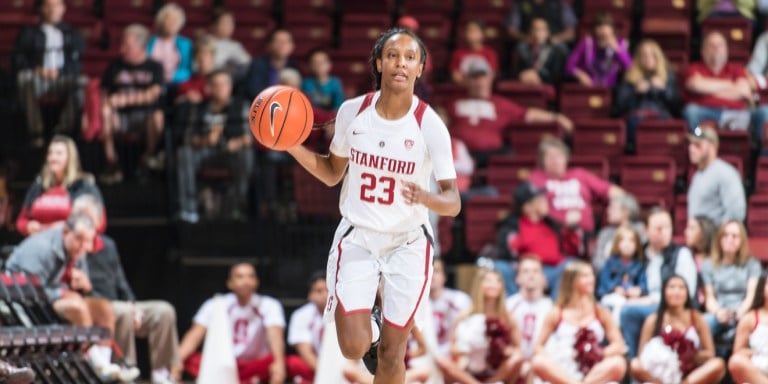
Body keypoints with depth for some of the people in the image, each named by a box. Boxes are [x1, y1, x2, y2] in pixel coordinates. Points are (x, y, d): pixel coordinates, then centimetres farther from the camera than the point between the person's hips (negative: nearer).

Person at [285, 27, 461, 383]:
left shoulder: (430, 126, -14)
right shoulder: (352, 112, -6)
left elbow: (453, 202, -14)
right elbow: (333, 174, 9)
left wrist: (425, 198, -36)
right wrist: (293, 147, -7)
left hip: (407, 245, -1)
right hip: (357, 239, 1)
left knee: (391, 354, 4)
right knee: (354, 348, -9)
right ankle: (369, 327, 27)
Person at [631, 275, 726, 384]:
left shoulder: (696, 318, 7)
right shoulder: (653, 320, 4)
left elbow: (710, 353, 5)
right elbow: (643, 355, 2)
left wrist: (693, 356, -15)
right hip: (661, 373, -1)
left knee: (718, 365, -29)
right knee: (635, 365, -30)